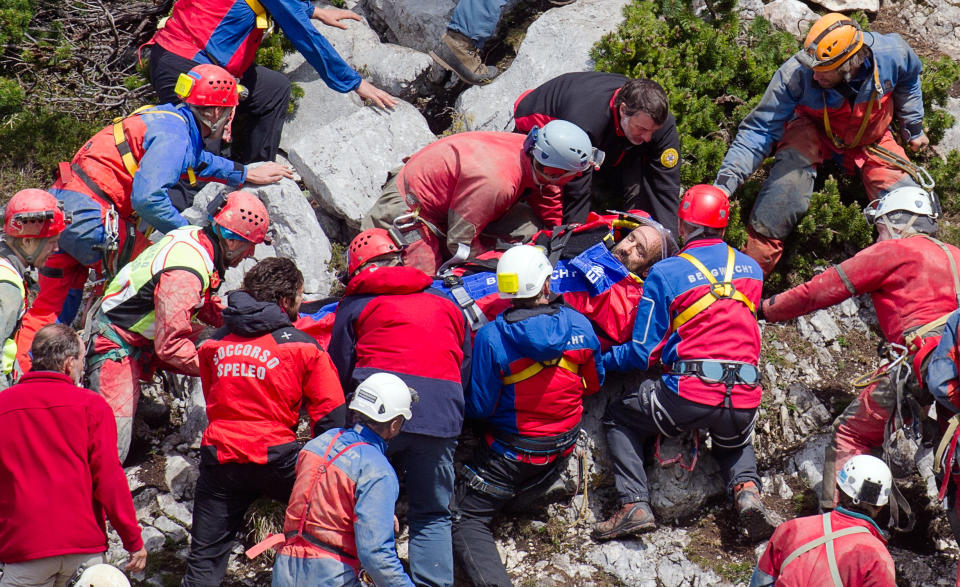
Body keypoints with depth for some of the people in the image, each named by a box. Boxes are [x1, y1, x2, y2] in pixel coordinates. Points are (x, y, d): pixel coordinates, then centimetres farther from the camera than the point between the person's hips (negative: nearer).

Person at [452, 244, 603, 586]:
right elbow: (594, 385, 6)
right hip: (564, 447, 5)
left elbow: (480, 407, -15)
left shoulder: (491, 338, -22)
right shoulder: (579, 325, -11)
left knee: (466, 521, 0)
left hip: (512, 453, -4)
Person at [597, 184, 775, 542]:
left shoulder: (665, 274, 0)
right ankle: (746, 489, 5)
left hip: (688, 395, -4)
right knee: (735, 441, 37)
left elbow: (643, 353, 1)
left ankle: (634, 505, 2)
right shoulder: (751, 269, 13)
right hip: (745, 399, 4)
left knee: (619, 419, 21)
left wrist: (601, 360, 18)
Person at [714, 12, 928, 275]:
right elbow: (760, 129, -27)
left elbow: (908, 81, -1)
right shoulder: (795, 74, -35)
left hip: (871, 142, 3)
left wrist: (913, 129, 10)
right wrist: (725, 182, -36)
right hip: (813, 132, -2)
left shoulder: (891, 54, -29)